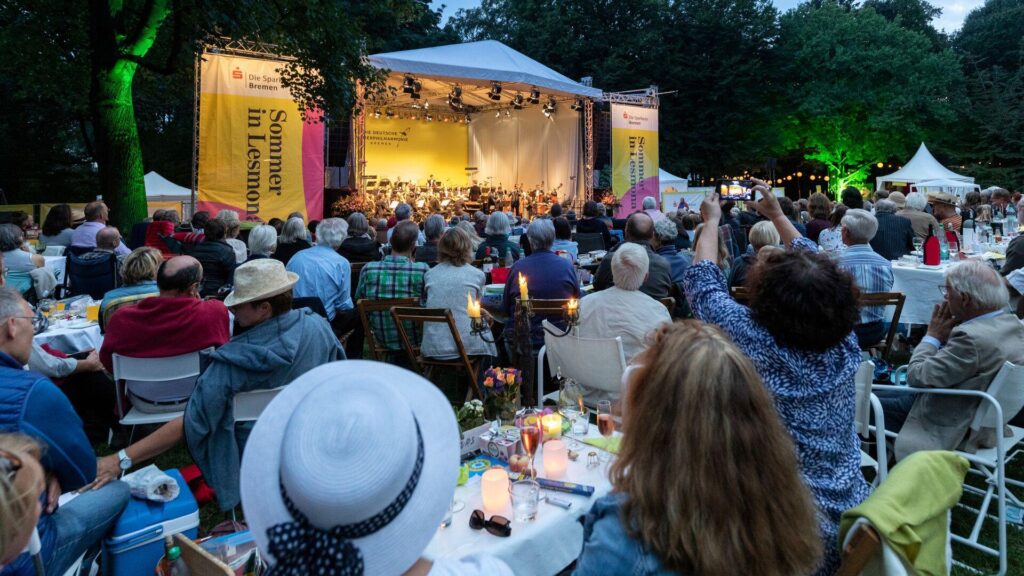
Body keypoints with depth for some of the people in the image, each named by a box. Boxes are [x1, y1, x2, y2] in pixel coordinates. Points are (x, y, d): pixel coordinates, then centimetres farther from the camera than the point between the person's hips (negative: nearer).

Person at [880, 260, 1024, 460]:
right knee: (882, 396, 22)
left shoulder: (972, 337, -33)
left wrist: (932, 336, -13)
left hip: (952, 429, -9)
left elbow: (916, 376, -24)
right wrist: (944, 336, -2)